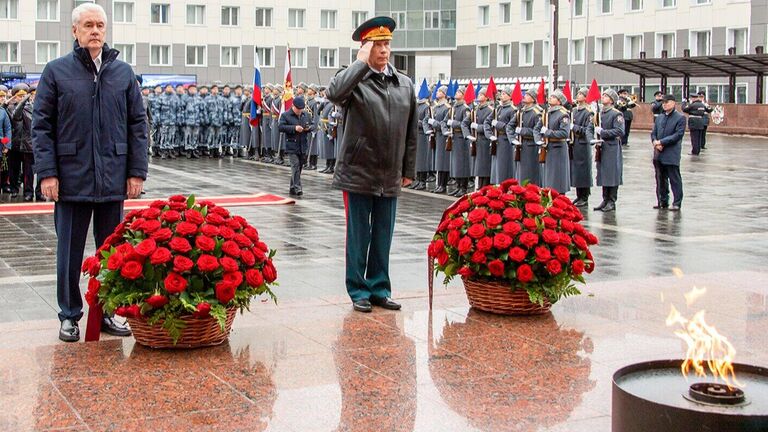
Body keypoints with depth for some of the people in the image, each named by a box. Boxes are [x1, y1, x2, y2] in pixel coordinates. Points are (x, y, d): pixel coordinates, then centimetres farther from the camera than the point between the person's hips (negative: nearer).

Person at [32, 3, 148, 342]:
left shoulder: (123, 72, 8)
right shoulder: (56, 71, 2)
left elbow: (138, 124, 8)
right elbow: (41, 126, 0)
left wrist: (137, 171, 2)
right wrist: (47, 172, -8)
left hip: (113, 181, 2)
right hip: (72, 180, -2)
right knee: (70, 252, 7)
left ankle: (106, 313, 23)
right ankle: (70, 316, 20)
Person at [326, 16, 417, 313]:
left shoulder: (405, 84, 7)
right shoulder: (355, 79, -6)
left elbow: (411, 131, 12)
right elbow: (334, 93, -31)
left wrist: (409, 170, 11)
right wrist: (361, 62, -21)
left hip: (390, 177, 4)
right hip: (359, 173, -4)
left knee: (383, 237, 11)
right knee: (359, 235, 5)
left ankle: (379, 288, 22)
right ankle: (358, 291, 15)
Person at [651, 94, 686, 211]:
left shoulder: (680, 118, -4)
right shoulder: (659, 118, 15)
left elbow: (678, 135, -13)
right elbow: (653, 133, 13)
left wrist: (661, 142, -16)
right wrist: (655, 142, -10)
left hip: (671, 155, -6)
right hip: (659, 154, 6)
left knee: (674, 179, -1)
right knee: (660, 179, 11)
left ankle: (677, 203, 4)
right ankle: (662, 201, 21)